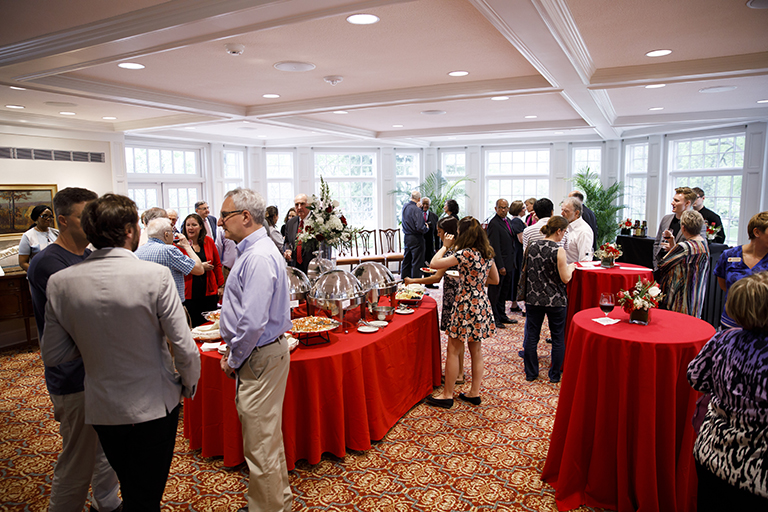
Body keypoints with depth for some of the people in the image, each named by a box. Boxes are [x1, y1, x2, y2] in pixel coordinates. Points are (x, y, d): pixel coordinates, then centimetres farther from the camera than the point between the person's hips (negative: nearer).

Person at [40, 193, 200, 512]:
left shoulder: (60, 282, -9)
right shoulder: (155, 276, -21)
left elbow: (52, 355, -1)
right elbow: (184, 348, -19)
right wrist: (190, 386, -1)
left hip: (101, 410, 4)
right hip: (154, 405, -4)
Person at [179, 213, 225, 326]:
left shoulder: (209, 241, 7)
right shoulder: (180, 244, -2)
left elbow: (217, 264, 13)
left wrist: (221, 285, 11)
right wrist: (200, 267, -17)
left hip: (209, 292, 3)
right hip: (189, 294, -3)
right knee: (193, 326, 1)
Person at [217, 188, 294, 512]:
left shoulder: (258, 258, -22)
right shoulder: (253, 250, 12)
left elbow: (253, 322, -26)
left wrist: (233, 360, -12)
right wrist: (235, 356, 15)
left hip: (260, 357, -11)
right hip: (260, 354, 11)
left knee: (260, 443, 3)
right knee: (266, 435, 23)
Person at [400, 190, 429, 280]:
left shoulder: (405, 206, 4)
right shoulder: (416, 209, -19)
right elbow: (420, 228, -23)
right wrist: (427, 228, -4)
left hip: (406, 237, 8)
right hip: (416, 239, -8)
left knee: (406, 261, 16)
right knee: (416, 262, 0)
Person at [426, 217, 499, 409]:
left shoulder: (465, 254, -20)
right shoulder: (487, 254, 5)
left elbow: (434, 263, -19)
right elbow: (495, 279, 16)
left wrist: (445, 246, -5)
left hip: (466, 305, -8)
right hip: (482, 304, 8)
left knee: (453, 351, 4)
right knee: (476, 350, 16)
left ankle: (447, 395, 13)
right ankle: (474, 393, 25)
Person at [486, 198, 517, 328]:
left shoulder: (507, 222, 13)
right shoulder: (494, 223, -15)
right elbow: (494, 247, -19)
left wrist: (512, 263, 14)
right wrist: (500, 266, -21)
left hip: (508, 264, 9)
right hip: (499, 265, -9)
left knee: (504, 293, 17)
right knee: (495, 292, 2)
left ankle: (502, 316, 28)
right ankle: (494, 319, 11)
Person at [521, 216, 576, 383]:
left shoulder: (532, 246, 0)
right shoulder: (558, 250, -16)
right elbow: (565, 278, -15)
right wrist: (570, 268, 6)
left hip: (534, 299, 4)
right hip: (555, 301, -4)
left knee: (531, 336, 12)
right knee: (558, 339, 12)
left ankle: (531, 373, 21)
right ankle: (555, 374, 22)